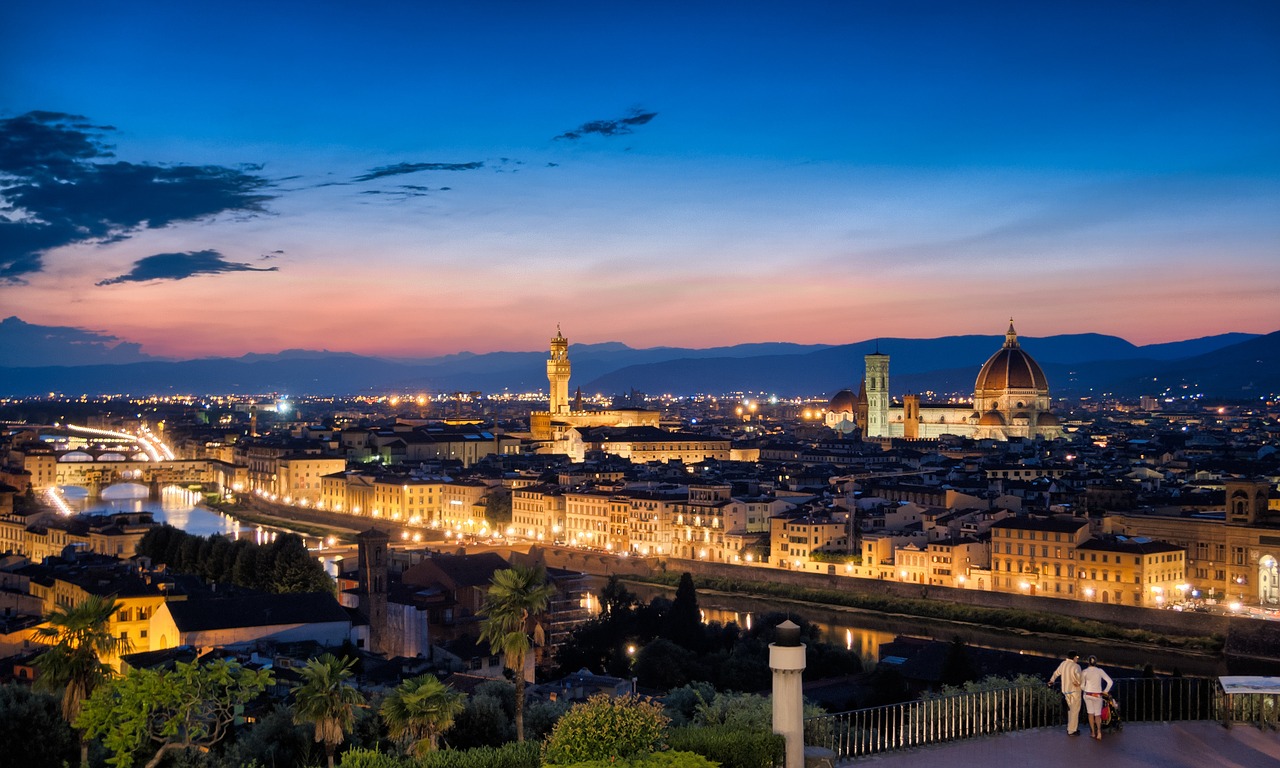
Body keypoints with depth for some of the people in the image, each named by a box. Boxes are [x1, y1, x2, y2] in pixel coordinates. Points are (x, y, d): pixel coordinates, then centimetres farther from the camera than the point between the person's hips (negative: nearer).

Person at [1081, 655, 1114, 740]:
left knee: (1090, 713, 16)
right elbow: (1110, 682, -10)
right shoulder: (1100, 671, -7)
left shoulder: (1084, 672, -6)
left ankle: (1093, 733, 15)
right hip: (1097, 695, 0)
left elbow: (1082, 685, -2)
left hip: (1087, 694, 0)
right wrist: (1105, 691, 3)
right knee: (1097, 715, 9)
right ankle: (1099, 730, -17)